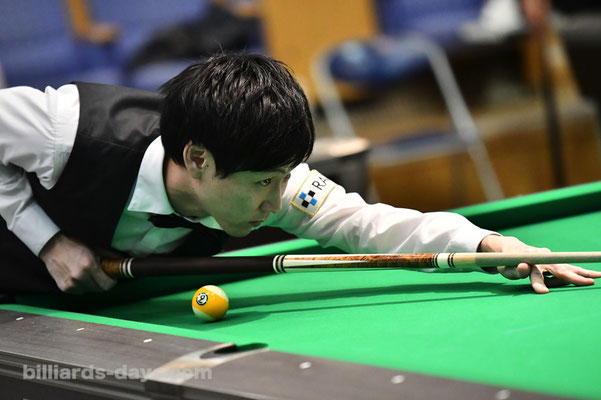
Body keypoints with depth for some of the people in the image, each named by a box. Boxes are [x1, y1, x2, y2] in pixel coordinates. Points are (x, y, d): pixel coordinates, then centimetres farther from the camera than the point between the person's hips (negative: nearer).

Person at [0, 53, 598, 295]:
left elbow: (369, 223, -28)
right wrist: (50, 239, -30)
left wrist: (489, 243, -42)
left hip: (117, 297, 4)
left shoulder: (269, 181, -28)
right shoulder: (76, 129, -41)